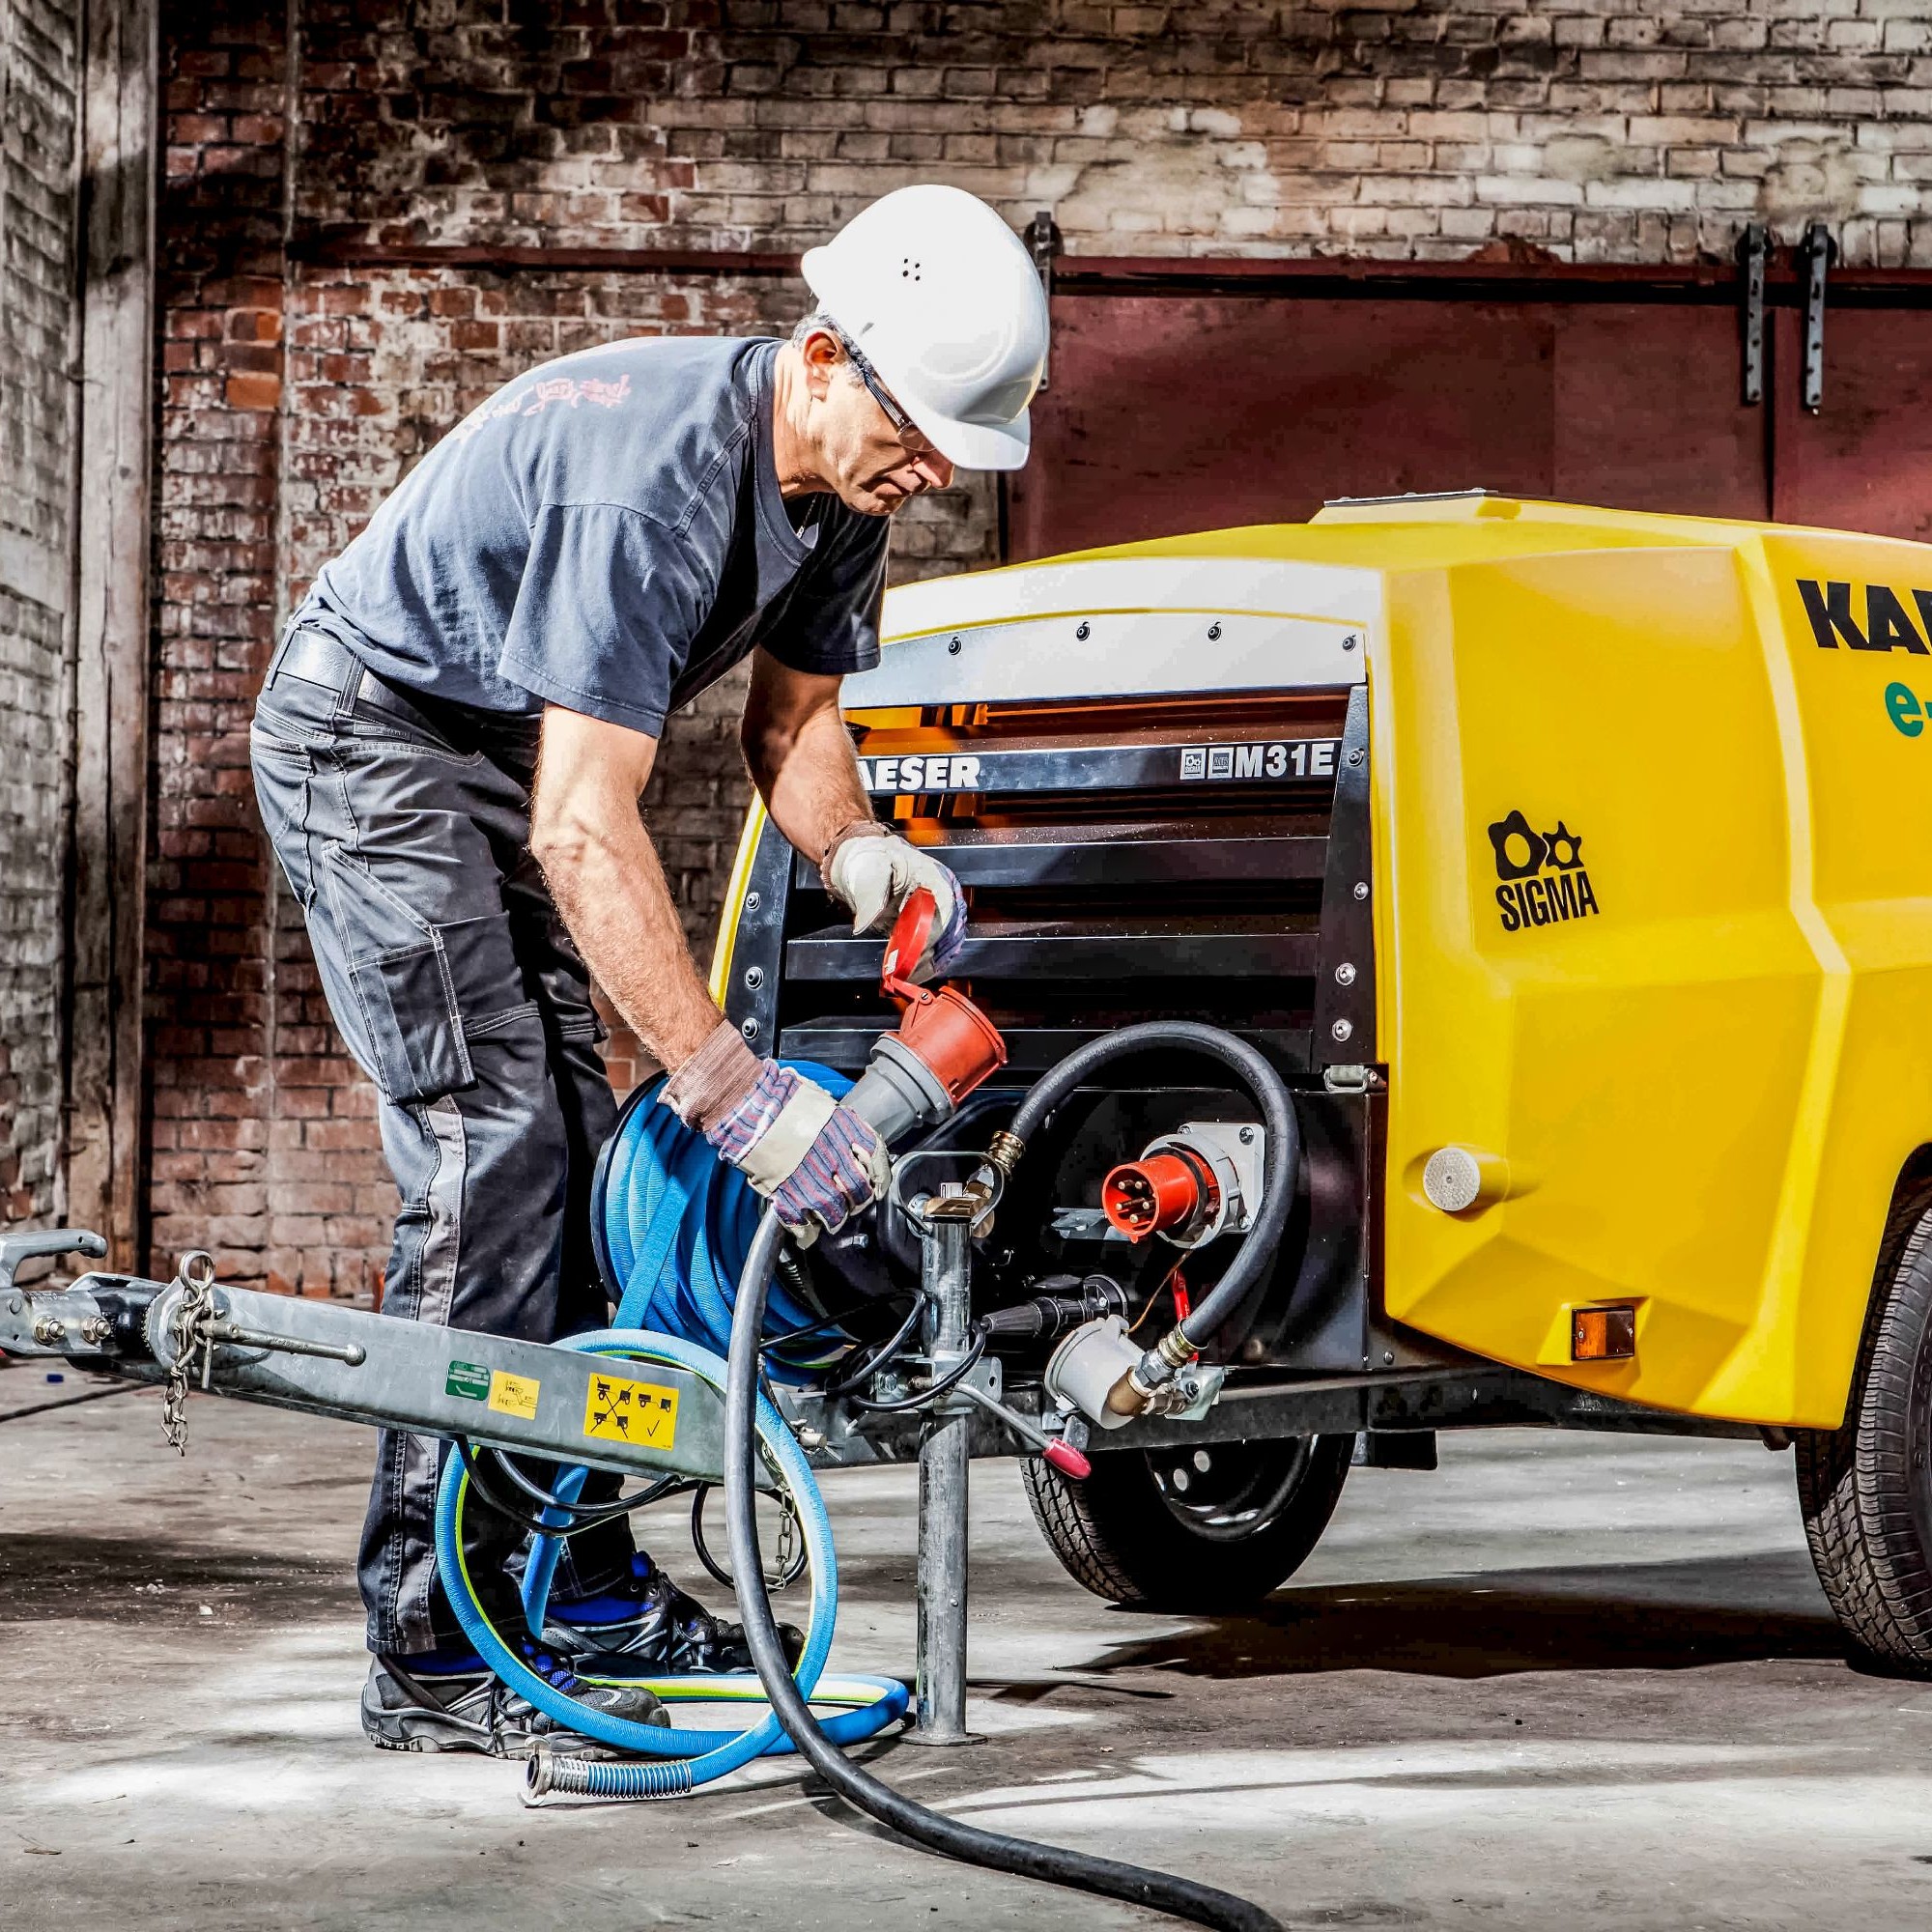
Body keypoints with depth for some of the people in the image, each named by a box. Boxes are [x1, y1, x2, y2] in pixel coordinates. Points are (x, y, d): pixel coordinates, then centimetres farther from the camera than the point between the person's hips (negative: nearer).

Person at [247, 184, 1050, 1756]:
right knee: (490, 1149, -16)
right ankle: (435, 1656, -15)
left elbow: (790, 716, 7)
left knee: (573, 1157, 9)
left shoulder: (841, 489, -7)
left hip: (503, 757, 9)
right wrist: (732, 1088, -43)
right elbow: (583, 831, -39)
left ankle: (579, 1587, 17)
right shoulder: (658, 471, -35)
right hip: (373, 741, -9)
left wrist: (857, 850, -16)